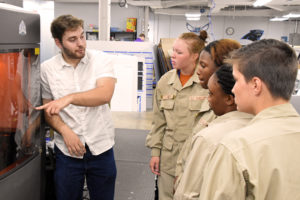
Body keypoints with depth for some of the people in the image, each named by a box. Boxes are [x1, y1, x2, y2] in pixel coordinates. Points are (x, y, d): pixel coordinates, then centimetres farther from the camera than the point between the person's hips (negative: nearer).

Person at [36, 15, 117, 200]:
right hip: (67, 150, 1)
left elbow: (105, 94, -22)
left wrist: (69, 98, -36)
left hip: (101, 147, 0)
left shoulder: (102, 60, -6)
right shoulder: (47, 68, -2)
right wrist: (65, 131, -13)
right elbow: (48, 109, 5)